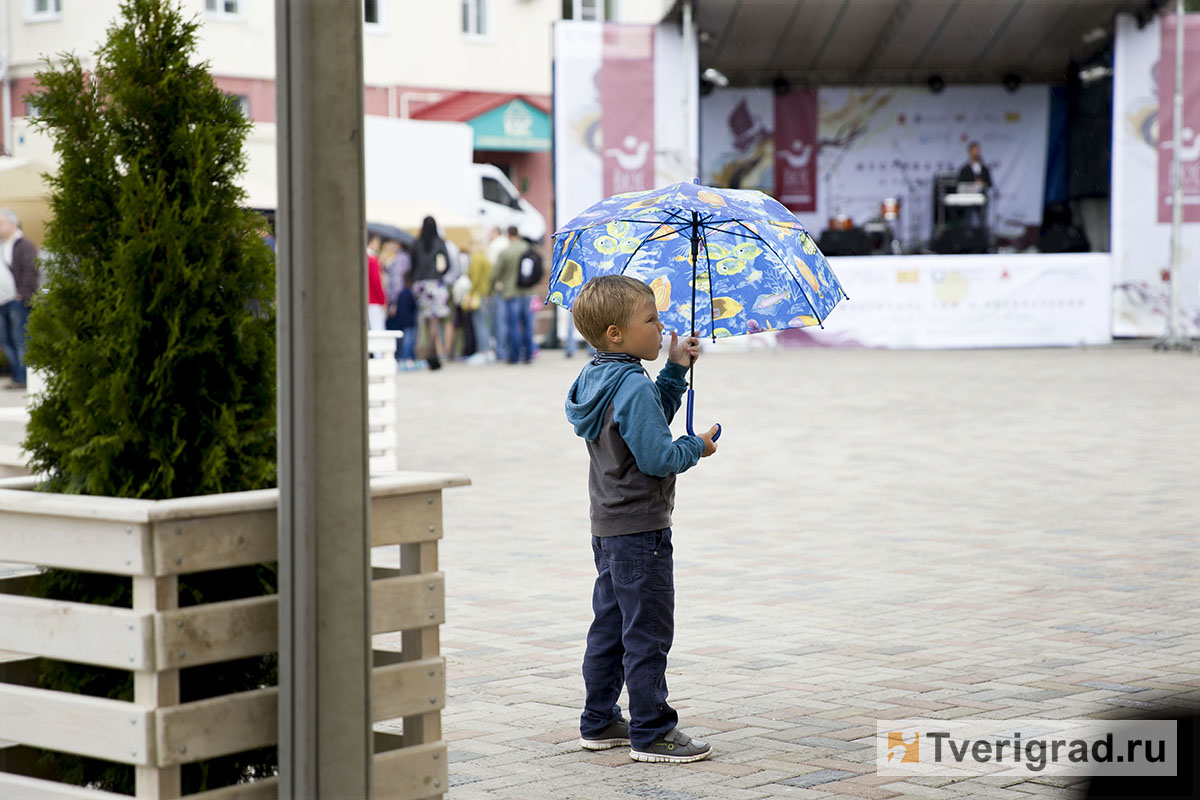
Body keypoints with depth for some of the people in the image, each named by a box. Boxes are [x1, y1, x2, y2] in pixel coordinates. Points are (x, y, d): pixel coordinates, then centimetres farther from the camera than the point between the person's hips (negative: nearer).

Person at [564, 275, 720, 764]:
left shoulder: (596, 378, 10)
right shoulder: (633, 387, -21)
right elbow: (657, 457, -23)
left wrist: (676, 369, 14)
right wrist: (697, 447, -6)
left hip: (608, 527, 10)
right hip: (640, 528, -10)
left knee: (610, 626, 17)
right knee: (647, 633, -4)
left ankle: (599, 723, 24)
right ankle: (651, 734, 1)